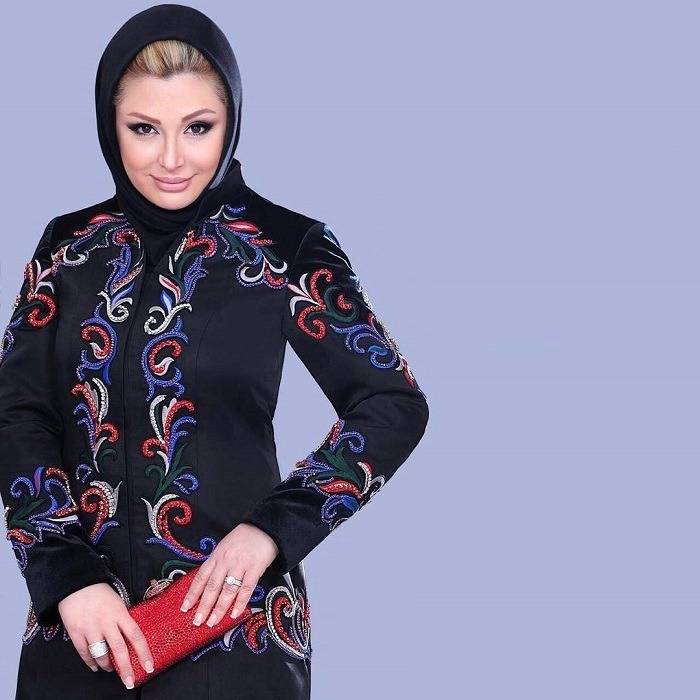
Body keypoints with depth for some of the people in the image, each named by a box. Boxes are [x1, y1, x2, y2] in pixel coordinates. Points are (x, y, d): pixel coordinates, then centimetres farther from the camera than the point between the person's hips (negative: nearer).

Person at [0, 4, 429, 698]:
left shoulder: (288, 248, -4)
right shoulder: (69, 246, 5)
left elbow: (395, 405, -4)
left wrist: (272, 527, -15)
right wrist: (67, 576, -13)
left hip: (233, 614, -3)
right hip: (76, 618, 3)